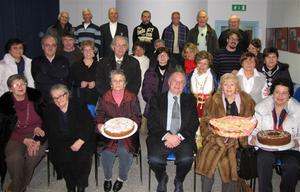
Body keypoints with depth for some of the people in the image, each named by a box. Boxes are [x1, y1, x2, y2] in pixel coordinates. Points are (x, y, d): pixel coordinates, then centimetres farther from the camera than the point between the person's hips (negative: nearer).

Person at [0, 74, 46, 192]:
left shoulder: (36, 97, -3)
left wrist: (38, 127, -12)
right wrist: (24, 140, -18)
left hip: (36, 133, 1)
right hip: (15, 137, -1)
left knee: (34, 154, -29)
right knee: (15, 157, -30)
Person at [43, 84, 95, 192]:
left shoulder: (78, 104, 0)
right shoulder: (49, 110, 8)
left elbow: (89, 125, -5)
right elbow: (49, 131, 5)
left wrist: (80, 141, -17)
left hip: (81, 139, -1)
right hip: (61, 143, 2)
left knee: (84, 157, -26)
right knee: (62, 158, -25)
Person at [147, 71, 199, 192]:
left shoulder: (190, 100, 14)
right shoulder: (156, 100, 10)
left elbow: (194, 123, 5)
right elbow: (152, 123, 1)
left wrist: (179, 136, -11)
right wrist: (167, 136, -14)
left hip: (183, 138, 1)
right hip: (161, 137, 0)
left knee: (187, 159, -28)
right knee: (154, 160, -27)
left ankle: (179, 181, 8)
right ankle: (162, 179, 10)